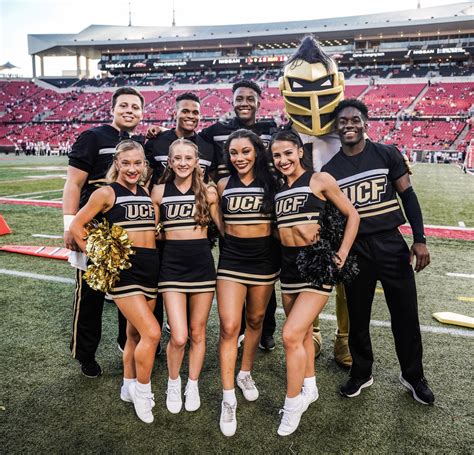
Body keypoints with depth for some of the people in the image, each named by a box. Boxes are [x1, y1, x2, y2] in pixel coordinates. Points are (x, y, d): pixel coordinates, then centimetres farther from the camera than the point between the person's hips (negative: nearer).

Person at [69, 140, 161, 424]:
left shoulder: (148, 194, 12)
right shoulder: (107, 193, -4)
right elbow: (77, 226, -2)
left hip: (151, 268, 6)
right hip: (123, 269, -6)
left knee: (135, 333, 17)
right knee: (152, 333, -12)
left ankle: (129, 387, 35)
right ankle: (142, 391, 11)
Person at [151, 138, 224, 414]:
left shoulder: (209, 192, 2)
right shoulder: (160, 191, 1)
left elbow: (224, 228, 8)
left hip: (202, 264, 1)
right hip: (172, 264, -1)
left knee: (198, 332, 11)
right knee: (179, 337, -6)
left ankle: (193, 385, 33)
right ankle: (173, 382, 24)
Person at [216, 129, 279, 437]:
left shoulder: (272, 183, -1)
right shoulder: (223, 185, 1)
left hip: (264, 259, 1)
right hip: (232, 259, -1)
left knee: (255, 320, 15)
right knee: (229, 327, -7)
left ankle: (246, 374, 38)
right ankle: (229, 399, 3)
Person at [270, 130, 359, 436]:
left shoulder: (320, 180, -7)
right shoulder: (277, 188, 9)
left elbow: (352, 215, -2)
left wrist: (342, 253, -8)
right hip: (288, 267, 6)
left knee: (291, 336, -12)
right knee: (303, 331, 18)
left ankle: (293, 404, 8)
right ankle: (309, 389, 37)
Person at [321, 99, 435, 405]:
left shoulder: (387, 155, -1)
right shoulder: (330, 170, 3)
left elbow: (408, 196, 1)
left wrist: (420, 239, -6)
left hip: (391, 244, -1)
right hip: (355, 250, 1)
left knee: (406, 315, 9)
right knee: (358, 317, 12)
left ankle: (414, 375, 32)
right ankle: (362, 373, 33)